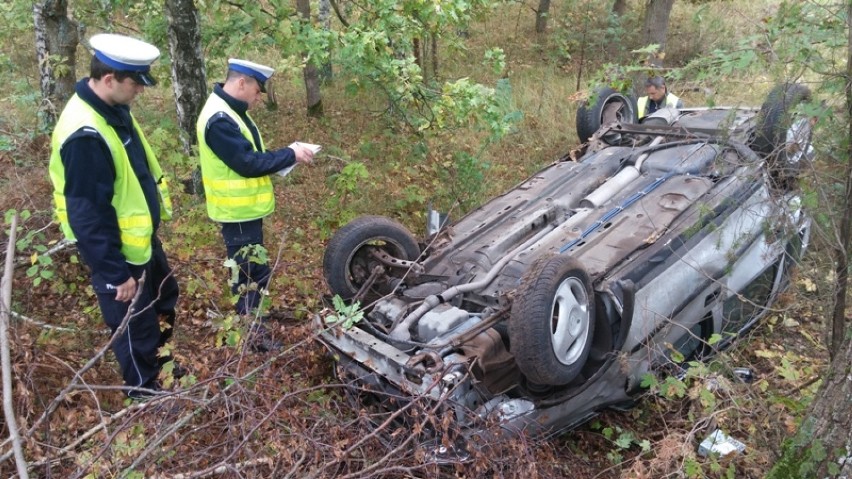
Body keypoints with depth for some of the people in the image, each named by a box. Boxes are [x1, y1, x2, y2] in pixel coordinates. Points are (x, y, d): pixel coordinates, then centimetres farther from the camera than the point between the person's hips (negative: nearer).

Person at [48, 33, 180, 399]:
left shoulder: (114, 109, 0)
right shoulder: (85, 135, -31)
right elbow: (88, 215, -28)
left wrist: (156, 203, 22)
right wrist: (115, 272, -23)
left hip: (142, 238, 10)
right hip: (116, 251, -10)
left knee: (165, 301, 27)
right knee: (135, 328, 9)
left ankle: (163, 365, 50)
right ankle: (146, 393, 31)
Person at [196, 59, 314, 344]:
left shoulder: (229, 110, 10)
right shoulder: (220, 119, -24)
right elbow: (249, 163, -26)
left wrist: (282, 158, 1)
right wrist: (290, 155, -18)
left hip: (244, 208, 11)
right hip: (238, 211, -11)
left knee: (251, 270, 21)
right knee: (252, 274, 0)